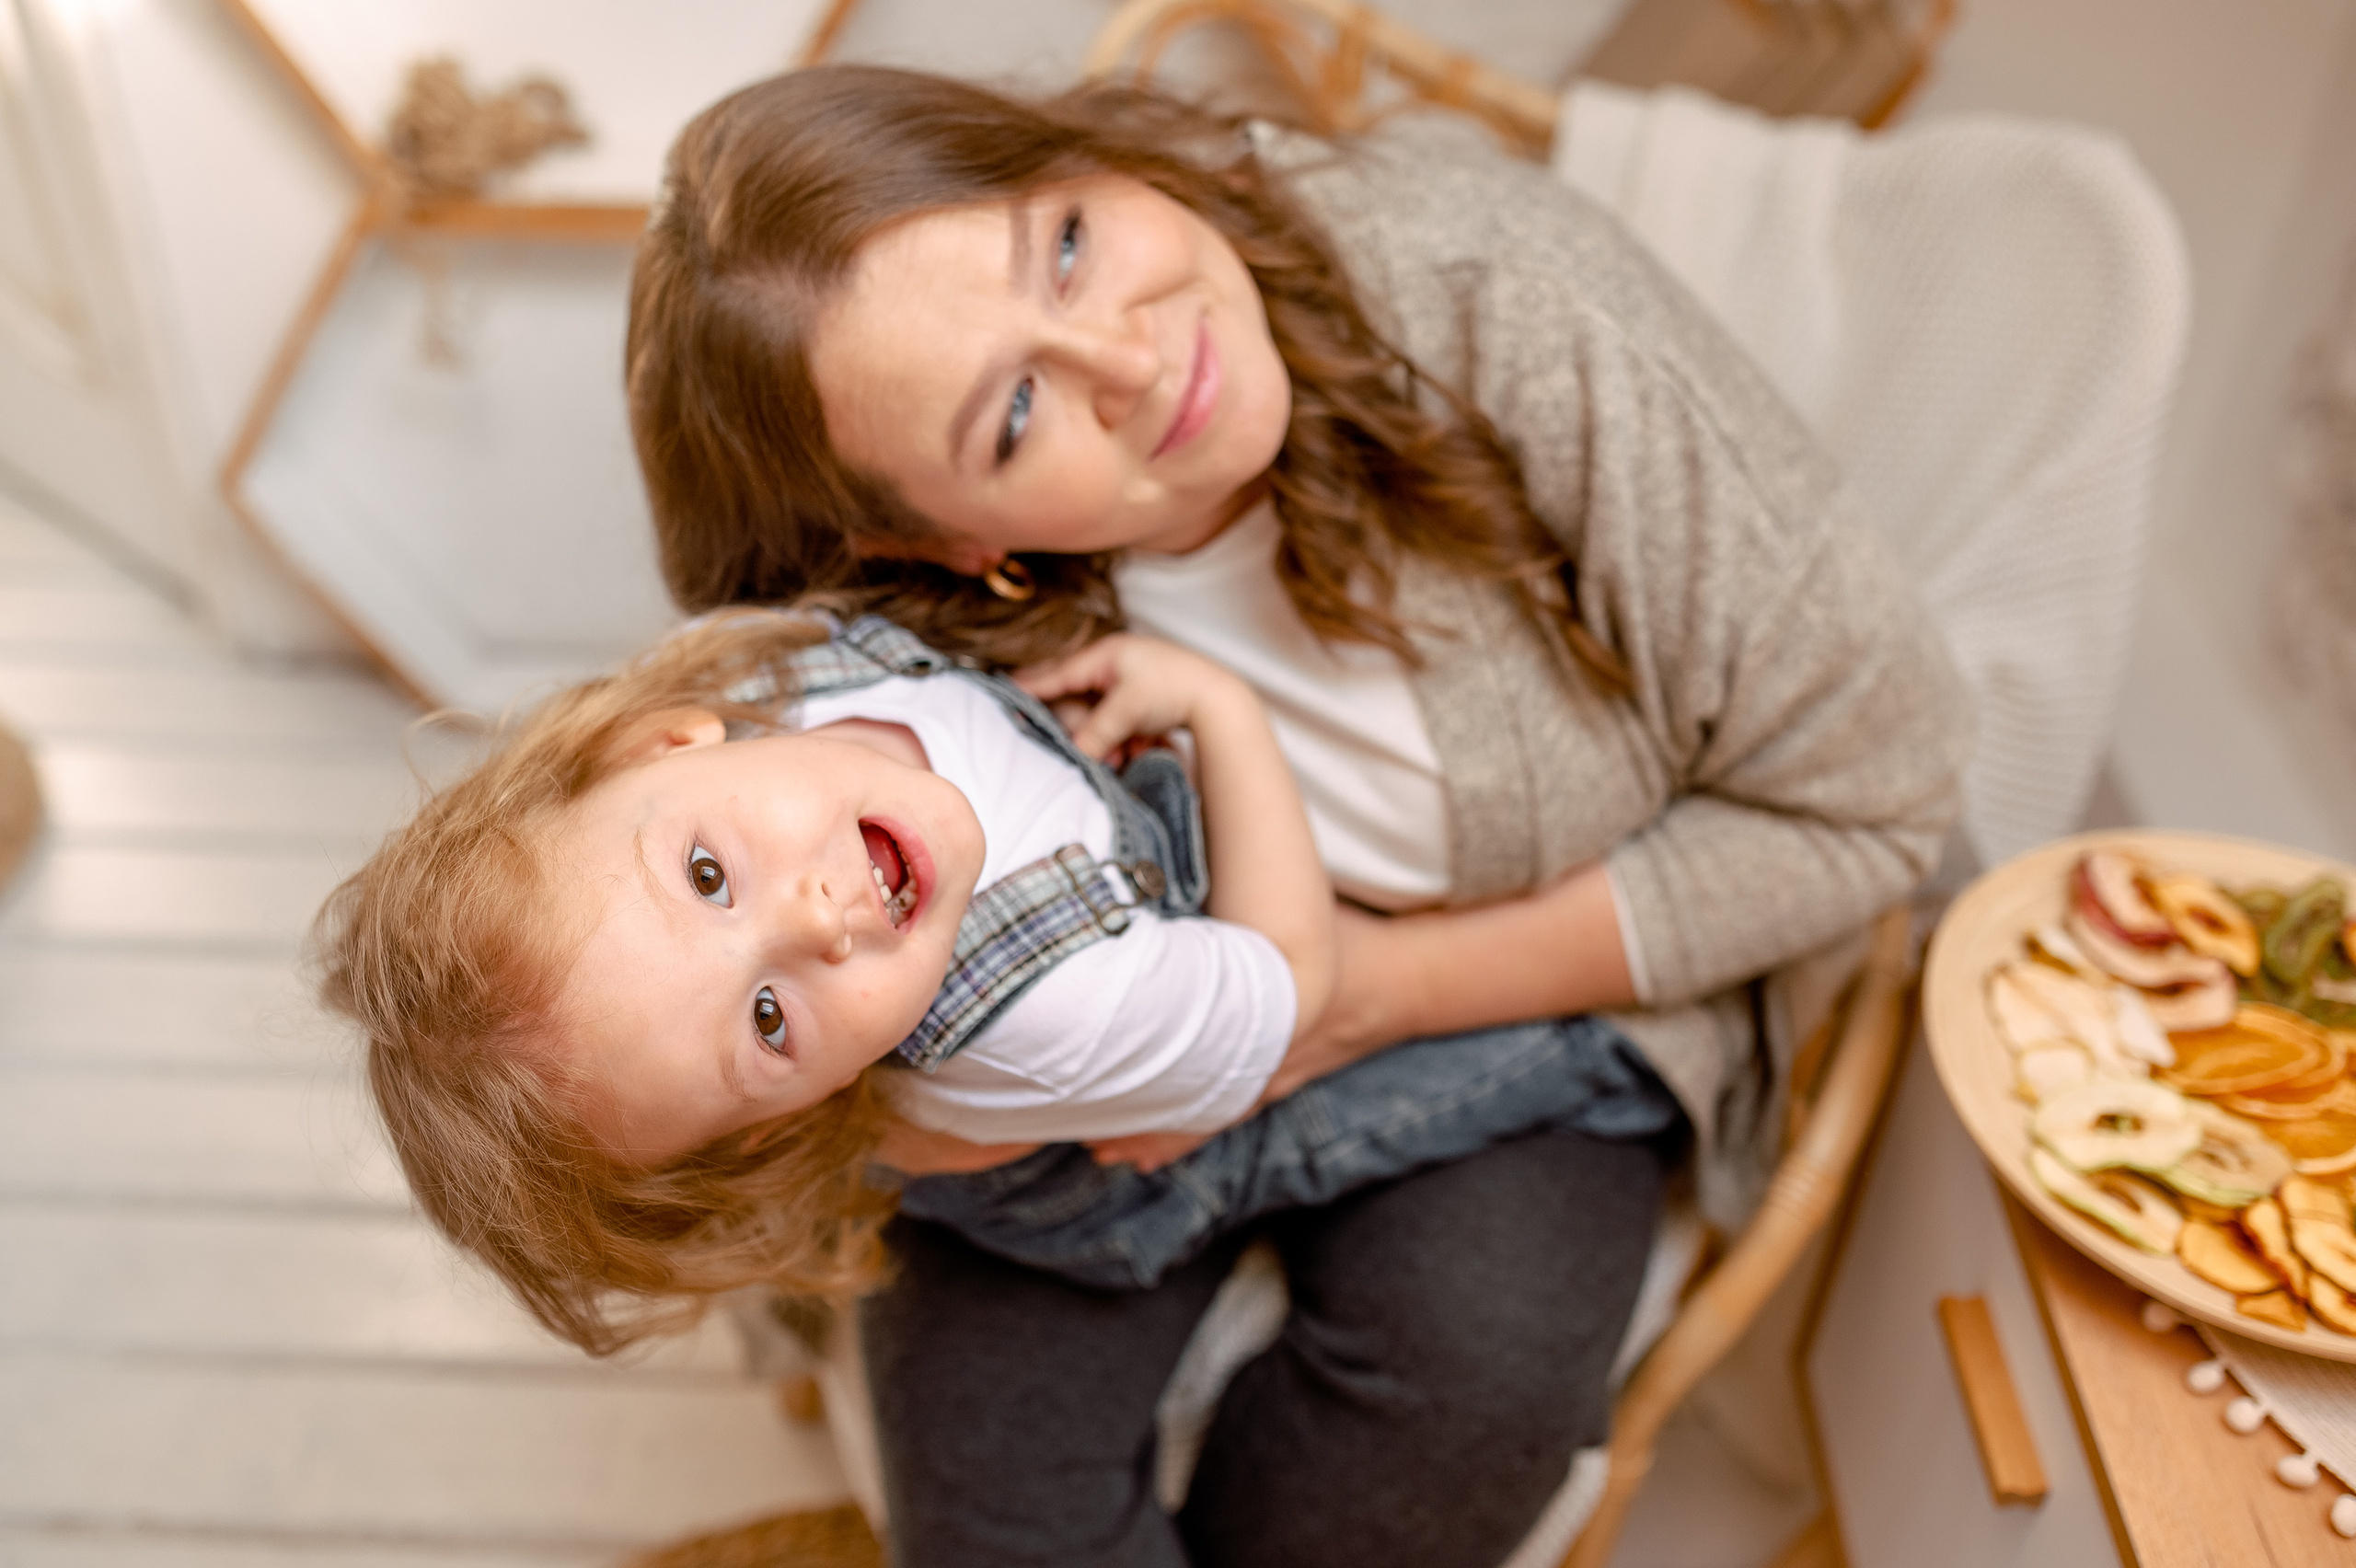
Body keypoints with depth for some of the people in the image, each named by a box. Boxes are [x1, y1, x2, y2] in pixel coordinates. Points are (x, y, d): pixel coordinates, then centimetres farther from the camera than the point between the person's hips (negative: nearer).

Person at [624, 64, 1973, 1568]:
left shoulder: (1496, 295, -30)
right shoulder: (927, 607, -25)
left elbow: (1867, 785, -19)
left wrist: (1393, 986, -23)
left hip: (1527, 984, 0)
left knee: (1474, 1364, -25)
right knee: (985, 1411, -20)